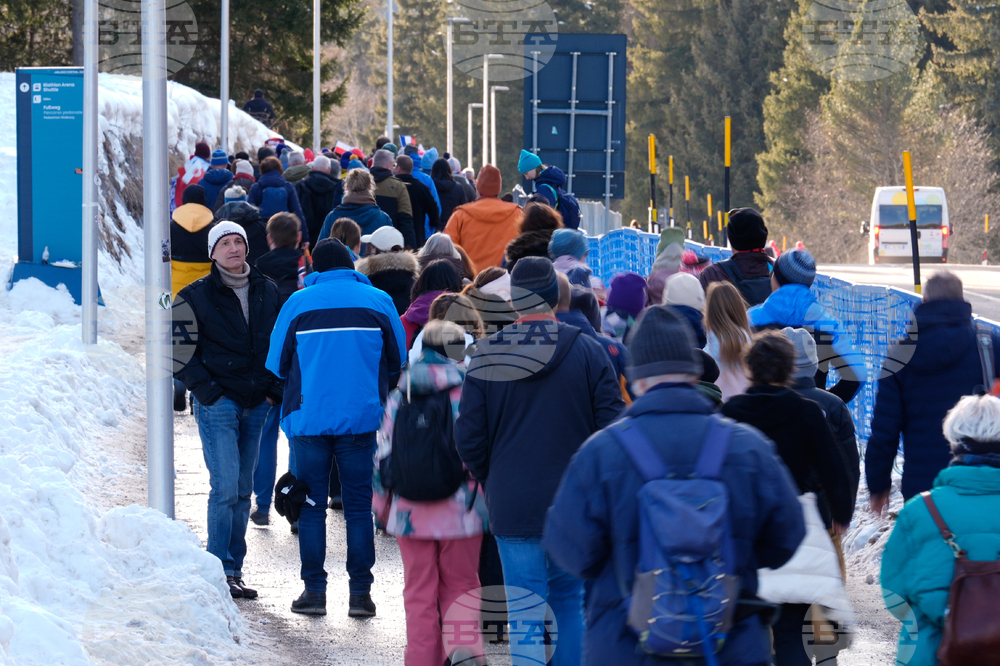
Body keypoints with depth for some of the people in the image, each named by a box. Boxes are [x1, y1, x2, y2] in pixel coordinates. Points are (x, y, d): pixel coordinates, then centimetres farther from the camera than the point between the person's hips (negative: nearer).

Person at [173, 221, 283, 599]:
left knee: (242, 491, 8)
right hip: (217, 403, -5)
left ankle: (233, 570, 14)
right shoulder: (197, 297, -4)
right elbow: (180, 354, -3)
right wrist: (208, 392, -10)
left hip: (256, 405, 5)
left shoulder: (266, 293, 10)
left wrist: (275, 390, 7)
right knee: (226, 487, -13)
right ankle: (220, 571, -7)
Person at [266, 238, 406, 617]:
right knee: (359, 507, 6)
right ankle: (360, 593, 3)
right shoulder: (378, 301, 3)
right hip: (361, 419, 1)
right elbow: (398, 363, 9)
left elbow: (276, 365, 3)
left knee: (312, 506, 7)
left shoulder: (299, 302, -1)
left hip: (309, 418, -1)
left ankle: (314, 591, 6)